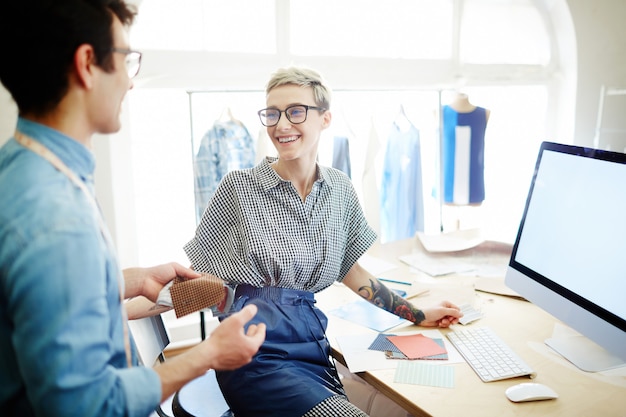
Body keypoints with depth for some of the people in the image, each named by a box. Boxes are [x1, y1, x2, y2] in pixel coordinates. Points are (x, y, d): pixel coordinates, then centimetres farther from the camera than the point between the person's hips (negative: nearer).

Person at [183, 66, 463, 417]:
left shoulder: (340, 188, 7)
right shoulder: (239, 187, -4)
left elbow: (351, 271, 15)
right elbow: (198, 276, 1)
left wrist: (418, 315, 15)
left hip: (313, 345, 5)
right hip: (257, 351, -4)